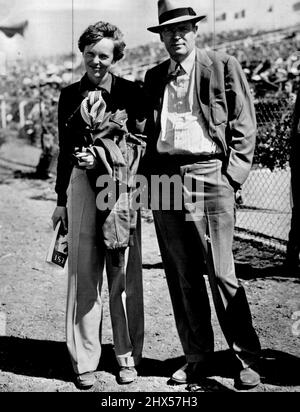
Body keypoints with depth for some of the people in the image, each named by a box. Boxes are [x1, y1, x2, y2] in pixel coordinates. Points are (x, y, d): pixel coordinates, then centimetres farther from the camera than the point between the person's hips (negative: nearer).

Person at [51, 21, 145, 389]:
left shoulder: (130, 93, 4)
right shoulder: (69, 96, 11)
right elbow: (64, 149, 15)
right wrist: (61, 199, 16)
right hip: (81, 182, 2)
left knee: (124, 272, 3)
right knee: (83, 271, 1)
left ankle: (127, 356, 15)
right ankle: (84, 360, 10)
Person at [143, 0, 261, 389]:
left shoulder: (223, 66, 4)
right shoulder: (154, 77, 17)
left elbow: (244, 124, 1)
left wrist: (233, 175, -7)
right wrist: (149, 175, 8)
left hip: (208, 175, -4)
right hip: (164, 179, 5)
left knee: (221, 273, -5)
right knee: (181, 276, 8)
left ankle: (247, 357, 8)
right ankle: (197, 357, 18)